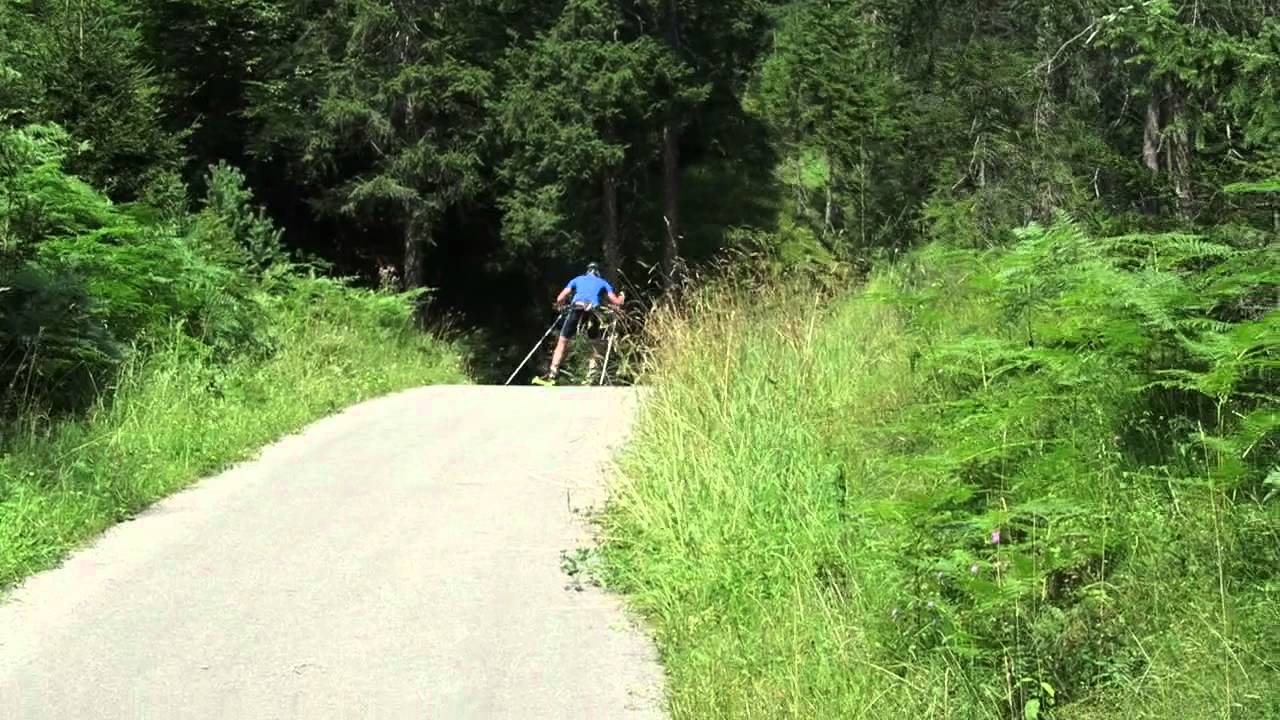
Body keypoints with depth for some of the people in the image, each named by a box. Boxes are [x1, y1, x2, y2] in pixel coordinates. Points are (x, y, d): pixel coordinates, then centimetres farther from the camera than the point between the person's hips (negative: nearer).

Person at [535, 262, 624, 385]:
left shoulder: (577, 280, 25)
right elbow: (616, 302, 17)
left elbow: (560, 299, 16)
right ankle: (592, 371, 10)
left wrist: (559, 306, 39)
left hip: (576, 311, 0)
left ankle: (552, 374, -5)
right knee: (596, 344, 23)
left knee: (562, 343, 7)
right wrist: (622, 297, 40)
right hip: (593, 314, 0)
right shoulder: (603, 283, 25)